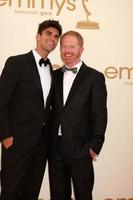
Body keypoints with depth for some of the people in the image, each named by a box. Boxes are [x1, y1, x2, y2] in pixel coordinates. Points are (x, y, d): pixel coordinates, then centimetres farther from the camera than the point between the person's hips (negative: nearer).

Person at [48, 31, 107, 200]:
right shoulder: (55, 76, 10)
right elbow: (52, 110, 11)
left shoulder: (94, 77, -4)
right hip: (55, 148, 4)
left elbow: (100, 115, -6)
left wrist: (95, 146, -10)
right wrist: (48, 142, 6)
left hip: (80, 149, -4)